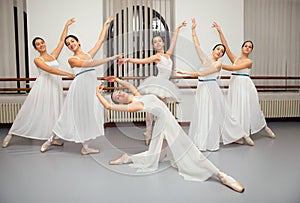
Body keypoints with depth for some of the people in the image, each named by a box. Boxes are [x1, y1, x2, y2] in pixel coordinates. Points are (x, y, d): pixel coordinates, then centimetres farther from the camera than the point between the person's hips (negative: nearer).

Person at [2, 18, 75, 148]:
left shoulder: (53, 55, 12)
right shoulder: (37, 60, -1)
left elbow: (62, 40, 10)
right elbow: (49, 70, -17)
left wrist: (66, 25, 10)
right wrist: (66, 74, -23)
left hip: (55, 86, 4)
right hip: (42, 86, -4)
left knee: (53, 111, 4)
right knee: (33, 111, 1)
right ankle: (11, 134, 16)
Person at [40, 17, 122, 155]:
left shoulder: (89, 54, 16)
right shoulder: (72, 60, 2)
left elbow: (101, 40, 17)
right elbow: (88, 64, -14)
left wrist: (106, 24, 19)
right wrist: (109, 59, -18)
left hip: (92, 88, 5)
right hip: (79, 87, -5)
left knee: (89, 116, 4)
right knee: (75, 115, 2)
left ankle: (85, 147, 14)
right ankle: (51, 139, 22)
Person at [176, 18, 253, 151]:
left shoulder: (218, 64, -4)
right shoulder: (205, 60, 13)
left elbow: (202, 73, -16)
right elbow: (197, 45, 13)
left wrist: (185, 72, -18)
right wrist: (193, 30, 9)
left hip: (211, 90, -5)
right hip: (201, 90, 6)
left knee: (213, 116, 1)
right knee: (201, 116, 8)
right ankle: (201, 142, 19)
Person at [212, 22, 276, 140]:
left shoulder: (249, 62, -2)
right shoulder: (235, 59, 10)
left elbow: (234, 68, -15)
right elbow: (226, 46, 3)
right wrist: (220, 32, -3)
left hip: (245, 86, -4)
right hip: (234, 85, 4)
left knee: (248, 108, 7)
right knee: (236, 108, 5)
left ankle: (265, 127, 30)